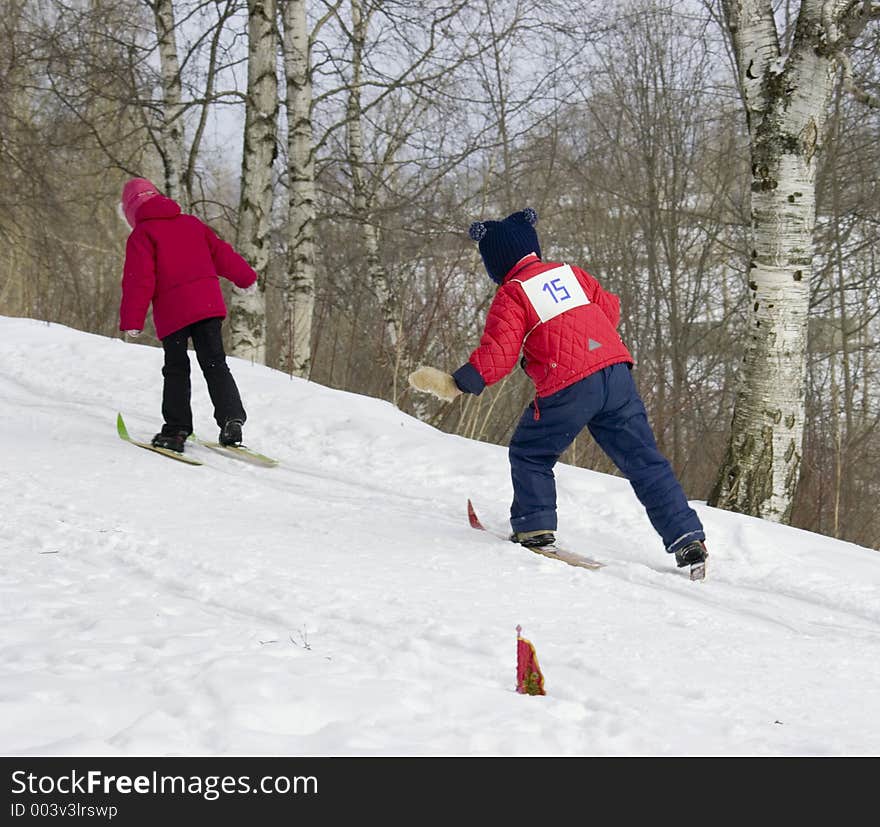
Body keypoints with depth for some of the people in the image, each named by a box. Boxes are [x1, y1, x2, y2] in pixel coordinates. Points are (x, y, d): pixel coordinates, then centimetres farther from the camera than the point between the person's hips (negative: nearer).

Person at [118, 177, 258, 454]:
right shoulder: (191, 223, 17)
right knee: (215, 364, 4)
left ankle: (176, 429, -2)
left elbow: (139, 280, -8)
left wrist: (132, 321, -9)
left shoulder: (141, 235, 0)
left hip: (172, 311, -4)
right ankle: (232, 418, -10)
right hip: (207, 303, 4)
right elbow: (221, 252, 24)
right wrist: (246, 277, 38)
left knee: (176, 369, 4)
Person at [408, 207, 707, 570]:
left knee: (529, 454, 17)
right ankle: (687, 537, 3)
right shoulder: (569, 272, 18)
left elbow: (498, 354, -8)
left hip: (569, 389, -5)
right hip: (617, 374, 5)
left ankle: (535, 526, 12)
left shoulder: (511, 295, 1)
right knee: (643, 459, 8)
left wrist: (455, 384, -5)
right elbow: (610, 308, 25)